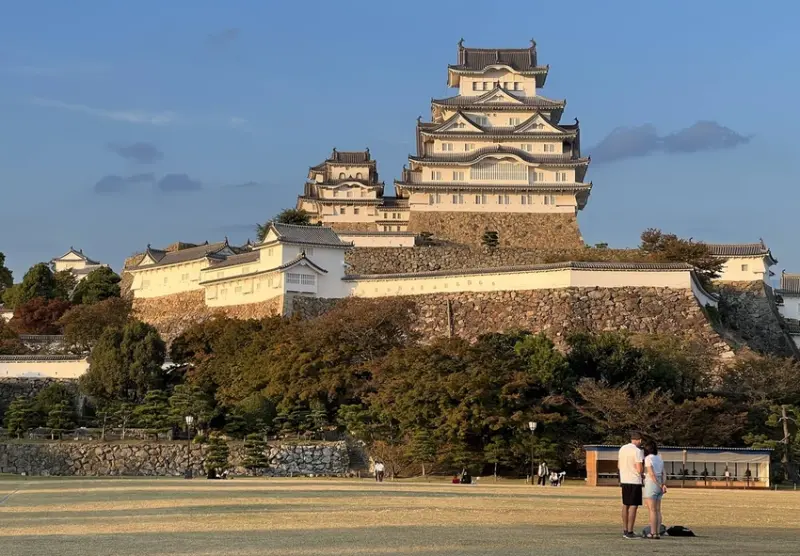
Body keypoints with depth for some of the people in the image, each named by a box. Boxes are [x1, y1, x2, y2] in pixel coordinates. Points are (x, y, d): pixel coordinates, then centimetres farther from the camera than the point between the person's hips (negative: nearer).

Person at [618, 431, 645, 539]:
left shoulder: (622, 449, 9)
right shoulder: (638, 451, -14)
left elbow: (619, 465, 17)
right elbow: (640, 469, -18)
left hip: (624, 481, 8)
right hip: (635, 481, -8)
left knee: (625, 505, 15)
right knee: (633, 506, -5)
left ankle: (625, 530, 20)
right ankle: (629, 532, -7)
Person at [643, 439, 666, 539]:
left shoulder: (647, 459, -10)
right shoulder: (659, 458, 13)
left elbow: (651, 474, -17)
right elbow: (663, 474, 6)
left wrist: (660, 486, -12)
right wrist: (664, 485, -4)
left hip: (651, 484, -7)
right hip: (659, 485, 7)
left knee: (652, 510, -5)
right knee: (657, 510, 8)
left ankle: (653, 533, -6)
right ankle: (658, 533, 7)